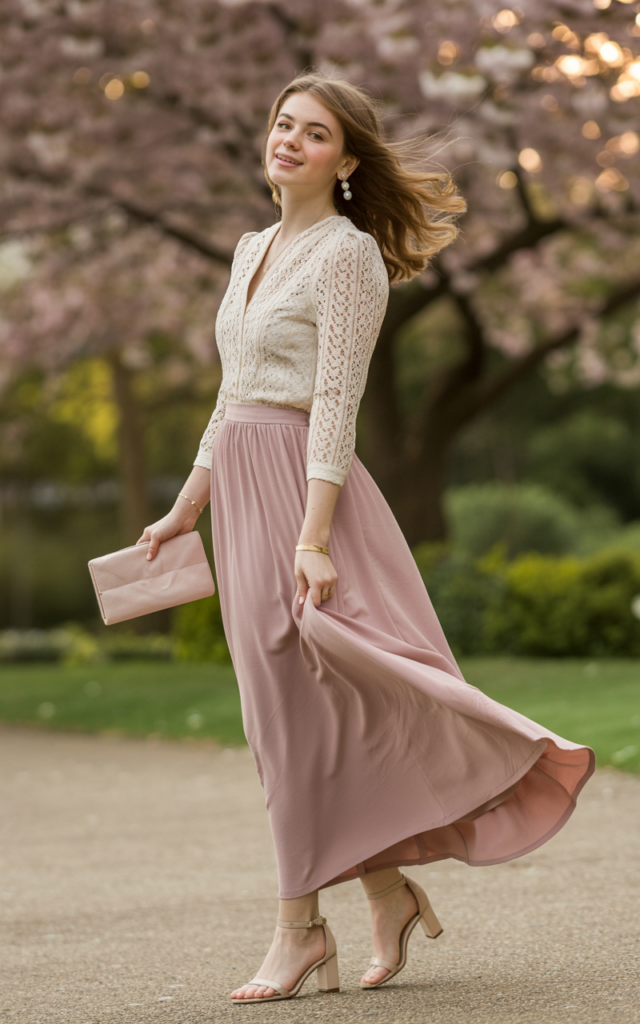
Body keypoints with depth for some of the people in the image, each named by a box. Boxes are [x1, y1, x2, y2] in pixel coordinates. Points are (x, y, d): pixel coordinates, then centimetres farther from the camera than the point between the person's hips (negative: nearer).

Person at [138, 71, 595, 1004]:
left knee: (300, 708, -6)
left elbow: (335, 405, -16)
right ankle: (388, 892, 19)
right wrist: (186, 508, 23)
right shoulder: (253, 249, 16)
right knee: (288, 714, 9)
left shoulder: (348, 254, -8)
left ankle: (300, 928, 3)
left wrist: (313, 536, -23)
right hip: (241, 490, 8)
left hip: (302, 483, -8)